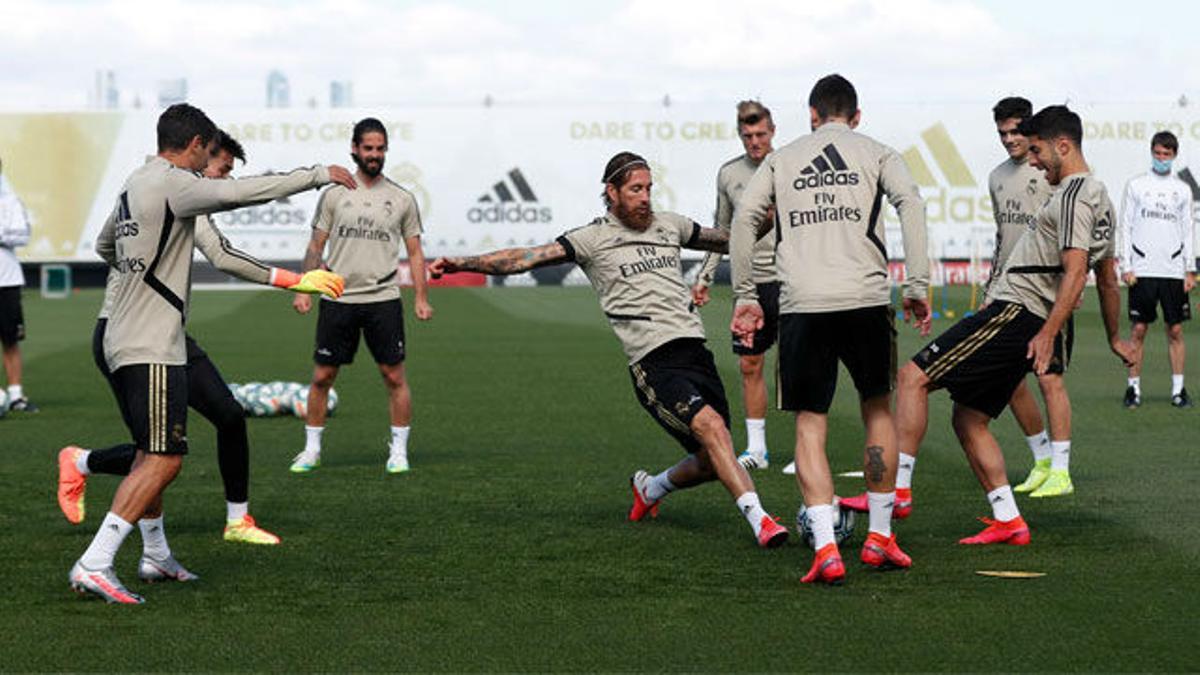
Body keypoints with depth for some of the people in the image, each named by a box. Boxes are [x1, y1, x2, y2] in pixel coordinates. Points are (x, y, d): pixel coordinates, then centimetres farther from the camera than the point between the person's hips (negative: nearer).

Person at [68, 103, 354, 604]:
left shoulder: (136, 183, 16)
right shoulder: (171, 183, -13)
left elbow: (105, 246, 32)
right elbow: (240, 192, -25)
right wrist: (318, 175, -16)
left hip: (123, 342, 10)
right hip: (152, 347, -10)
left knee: (152, 454, 19)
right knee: (164, 460, -11)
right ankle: (94, 565, -16)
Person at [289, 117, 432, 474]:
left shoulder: (402, 199, 6)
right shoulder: (335, 194, 6)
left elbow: (415, 252, 9)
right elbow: (316, 246, 9)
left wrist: (421, 298, 2)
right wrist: (303, 289, 1)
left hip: (383, 300, 0)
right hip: (338, 298, 0)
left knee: (394, 376, -1)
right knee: (322, 376, 3)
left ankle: (399, 451, 9)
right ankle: (311, 449, 14)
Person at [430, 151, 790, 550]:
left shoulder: (669, 225, 19)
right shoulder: (593, 239, 3)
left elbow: (726, 240, 36)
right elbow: (528, 258, -3)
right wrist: (462, 263, -12)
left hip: (695, 349, 6)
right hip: (653, 363, -6)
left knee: (712, 462, 6)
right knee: (711, 426, -26)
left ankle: (650, 488, 35)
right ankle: (758, 519, -28)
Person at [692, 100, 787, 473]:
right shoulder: (729, 173, 9)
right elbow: (722, 230, 18)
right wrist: (704, 278, 15)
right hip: (750, 281, 4)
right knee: (749, 364, 7)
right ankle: (756, 448, 16)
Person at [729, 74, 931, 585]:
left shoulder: (782, 159, 17)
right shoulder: (875, 154, 13)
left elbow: (745, 217, 6)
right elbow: (910, 203, -4)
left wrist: (745, 296, 10)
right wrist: (917, 287, -5)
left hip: (802, 304, 0)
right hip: (866, 298, 0)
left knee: (809, 424, 5)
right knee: (877, 410, 19)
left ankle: (825, 548, -9)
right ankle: (879, 538, 22)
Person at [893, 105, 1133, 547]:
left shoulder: (1075, 194, -11)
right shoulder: (1100, 197, 21)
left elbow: (1076, 272, -21)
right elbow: (1107, 278, 30)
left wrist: (1048, 333, -27)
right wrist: (1114, 339, 38)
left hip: (1015, 313, -11)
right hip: (1034, 323, 11)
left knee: (913, 378, -14)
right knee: (968, 419, 12)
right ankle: (1008, 522, 9)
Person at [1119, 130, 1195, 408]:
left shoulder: (1182, 190, 12)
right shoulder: (1135, 185, 7)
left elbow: (1188, 231, 12)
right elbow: (1126, 227, 4)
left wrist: (1190, 270, 4)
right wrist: (1126, 266, -4)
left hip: (1174, 270, 2)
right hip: (1142, 269, -1)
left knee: (1175, 330, 1)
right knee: (1138, 329, -2)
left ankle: (1178, 389, 6)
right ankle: (1134, 388, 3)